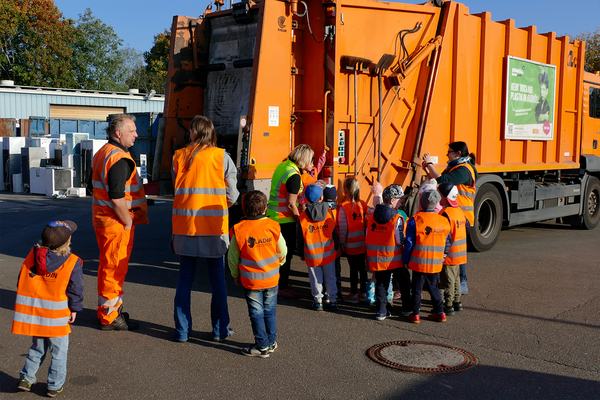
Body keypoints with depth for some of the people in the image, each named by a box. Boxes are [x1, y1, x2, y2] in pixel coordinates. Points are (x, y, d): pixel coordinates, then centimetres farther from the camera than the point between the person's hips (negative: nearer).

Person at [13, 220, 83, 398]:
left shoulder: (31, 256, 1)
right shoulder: (73, 263, -13)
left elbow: (21, 282, 8)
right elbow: (75, 290, -9)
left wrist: (29, 304, 18)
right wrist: (74, 309, 4)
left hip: (32, 314, 5)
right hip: (57, 316, -4)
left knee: (37, 347, 24)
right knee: (58, 351, 11)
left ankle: (26, 378, 24)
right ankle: (55, 385, 18)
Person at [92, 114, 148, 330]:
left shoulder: (103, 153, 14)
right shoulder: (120, 159, -20)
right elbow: (117, 197, -26)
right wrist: (128, 221, -15)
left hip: (103, 218, 10)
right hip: (116, 223, -10)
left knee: (110, 266, 20)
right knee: (114, 268, -2)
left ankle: (108, 309, 32)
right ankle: (110, 317, 7)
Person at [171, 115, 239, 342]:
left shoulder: (179, 156, 1)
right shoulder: (222, 157, -4)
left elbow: (176, 188, 7)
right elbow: (232, 196, -2)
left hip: (185, 225, 2)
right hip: (214, 226, -1)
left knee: (185, 278, 12)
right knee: (217, 278, 10)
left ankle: (182, 330, 16)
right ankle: (220, 330, 16)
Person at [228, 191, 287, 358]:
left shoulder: (239, 231, -13)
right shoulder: (273, 227, -9)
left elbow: (233, 257, -4)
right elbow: (283, 251, 4)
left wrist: (236, 275, 12)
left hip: (250, 280, -2)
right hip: (271, 278, 3)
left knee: (256, 313, 8)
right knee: (269, 311, 17)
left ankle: (262, 346, 15)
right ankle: (271, 342, 27)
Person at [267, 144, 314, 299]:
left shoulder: (282, 165, 6)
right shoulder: (294, 176, -21)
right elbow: (291, 204, -21)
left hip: (272, 215, 9)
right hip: (285, 218, -9)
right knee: (286, 252, 2)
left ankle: (279, 282, 33)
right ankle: (282, 288, 10)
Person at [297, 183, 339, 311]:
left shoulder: (303, 217, -11)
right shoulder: (329, 212, -8)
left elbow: (300, 238, -3)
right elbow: (335, 232, 2)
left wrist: (301, 254, 10)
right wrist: (336, 247, 16)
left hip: (312, 255, -1)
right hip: (328, 253, 1)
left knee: (316, 279, 11)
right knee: (330, 278, 14)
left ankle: (318, 301, 19)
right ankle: (332, 300, 23)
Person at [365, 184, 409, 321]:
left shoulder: (372, 216, 1)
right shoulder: (397, 219, -16)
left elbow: (368, 237, 7)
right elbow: (400, 240, -15)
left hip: (377, 257, 4)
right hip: (394, 258, -4)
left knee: (381, 283, 11)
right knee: (404, 281, 17)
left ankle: (381, 311, 7)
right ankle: (407, 307, 28)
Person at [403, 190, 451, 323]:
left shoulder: (414, 220, -10)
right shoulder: (444, 221, 2)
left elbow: (409, 242, -8)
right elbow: (447, 242, 11)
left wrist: (406, 260, 1)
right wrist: (442, 256, 24)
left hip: (419, 262, -3)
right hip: (436, 263, 3)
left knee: (417, 288, 8)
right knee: (433, 287, 18)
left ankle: (415, 315, 13)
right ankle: (440, 313, 20)